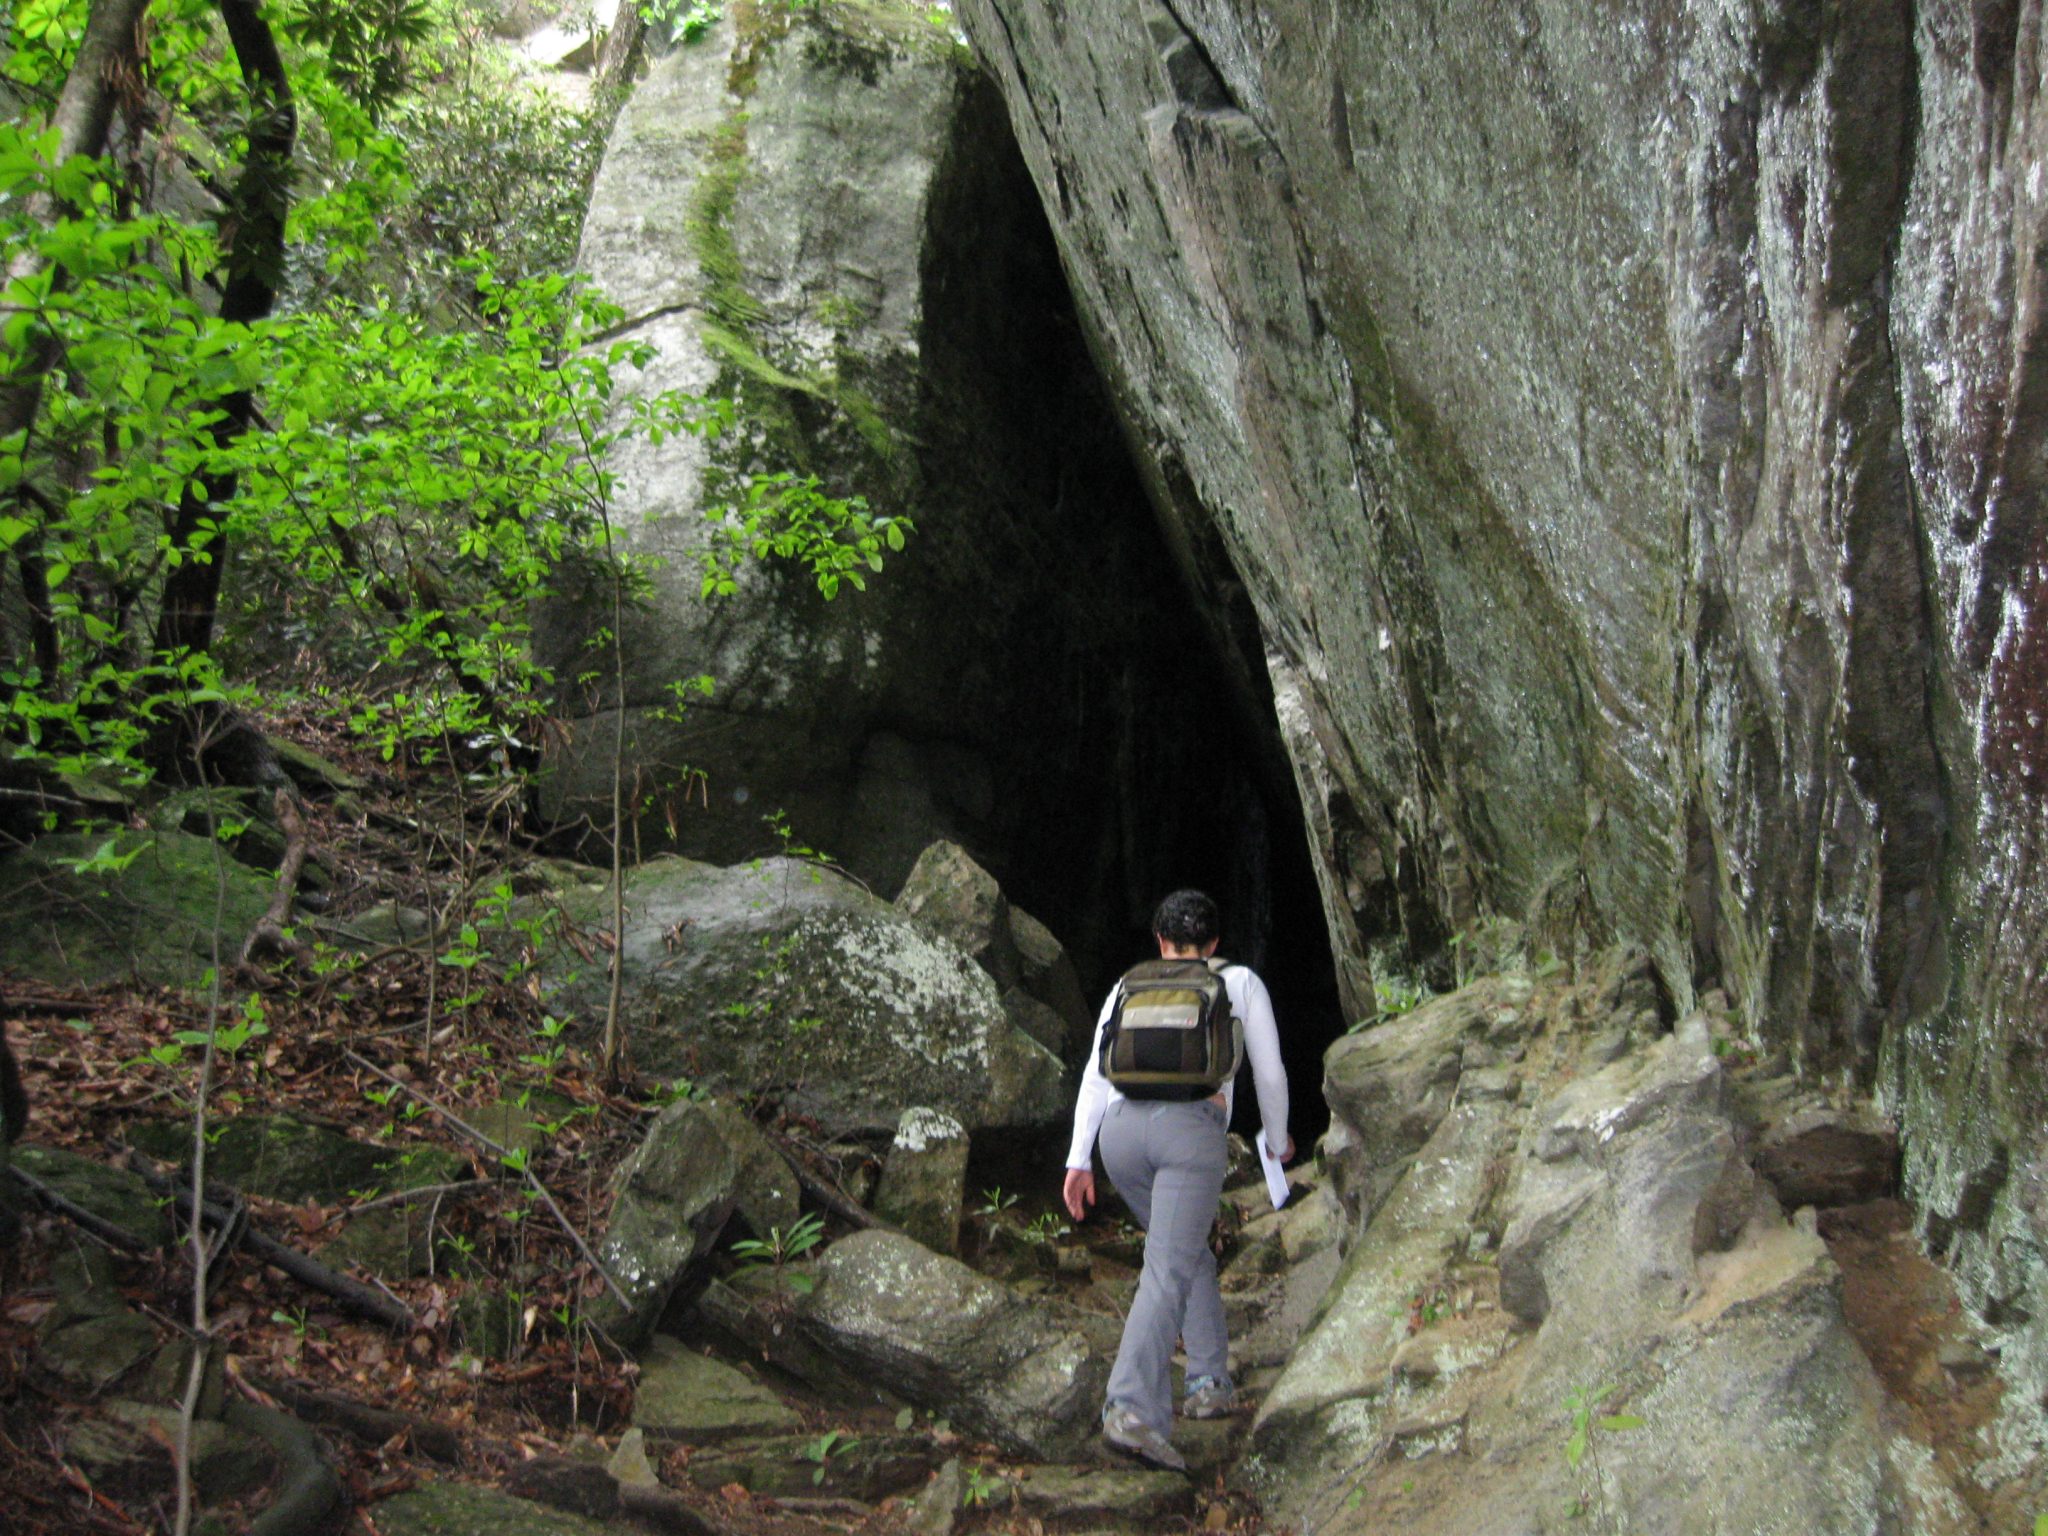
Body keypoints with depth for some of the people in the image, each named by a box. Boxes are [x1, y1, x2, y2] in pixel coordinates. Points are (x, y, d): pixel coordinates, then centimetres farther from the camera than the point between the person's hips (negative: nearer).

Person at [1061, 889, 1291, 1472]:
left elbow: (1096, 1074, 15)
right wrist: (1278, 1138, 38)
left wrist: (1079, 1159, 12)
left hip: (1120, 1129, 4)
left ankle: (1210, 1383, 23)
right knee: (1168, 1271, -11)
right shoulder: (1240, 982, 21)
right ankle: (1132, 1410, -26)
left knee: (1189, 1253, 24)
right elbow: (1268, 1072, 21)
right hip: (1192, 1125, -4)